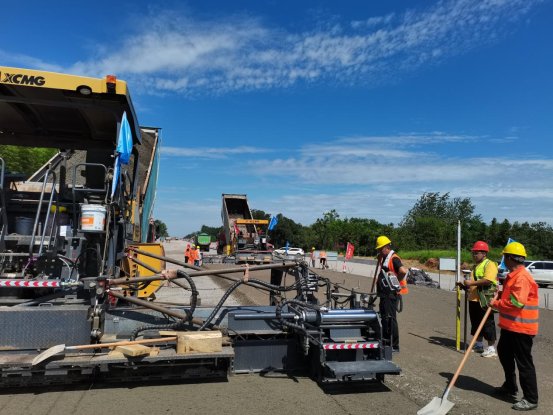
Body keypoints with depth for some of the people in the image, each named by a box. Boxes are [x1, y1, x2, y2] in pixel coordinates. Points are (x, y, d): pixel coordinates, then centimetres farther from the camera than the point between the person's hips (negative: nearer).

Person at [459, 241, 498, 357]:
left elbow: (488, 280, -26)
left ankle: (491, 348, 6)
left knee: (487, 324, -2)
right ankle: (478, 345, 27)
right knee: (476, 324, 16)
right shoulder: (475, 266, 19)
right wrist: (466, 285, 12)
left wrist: (472, 283, -25)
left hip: (485, 300, -9)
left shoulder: (490, 264, -11)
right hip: (473, 299, 9)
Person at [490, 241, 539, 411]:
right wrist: (499, 299, 6)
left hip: (521, 328, -11)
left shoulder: (522, 277, -23)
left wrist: (496, 304, -17)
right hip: (510, 325, 11)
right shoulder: (513, 275, 12)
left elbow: (517, 302, -29)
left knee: (524, 363, -2)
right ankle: (510, 386, 39)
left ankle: (531, 399, 10)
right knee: (504, 353, 23)